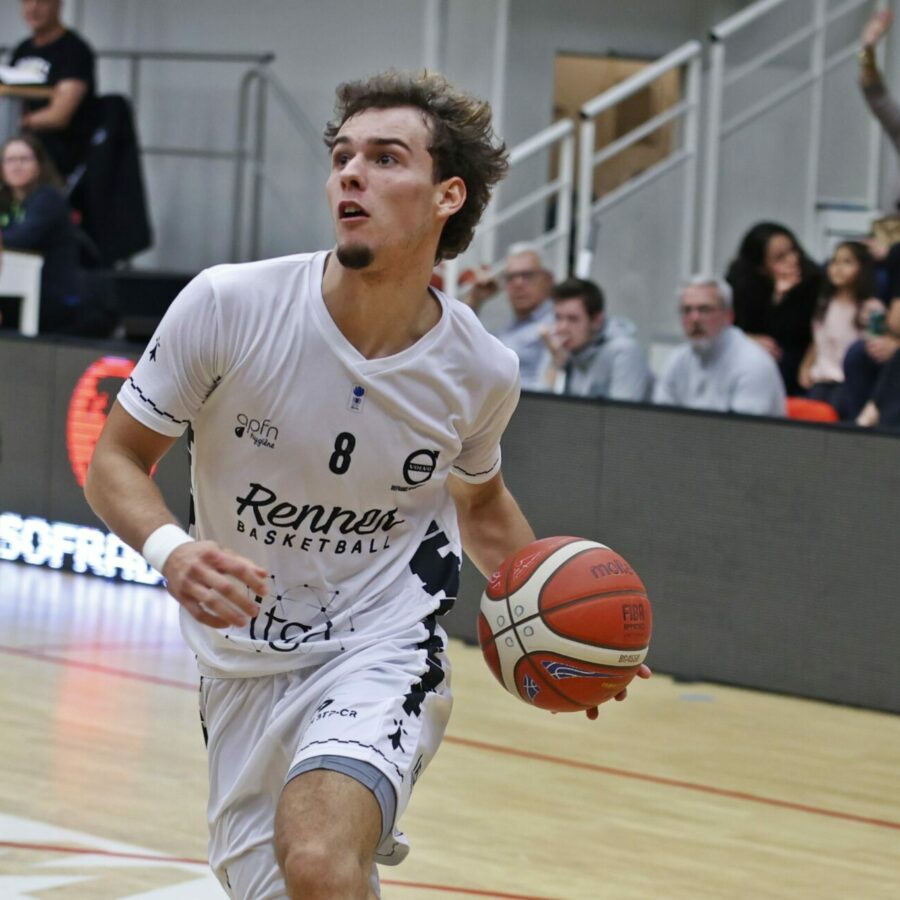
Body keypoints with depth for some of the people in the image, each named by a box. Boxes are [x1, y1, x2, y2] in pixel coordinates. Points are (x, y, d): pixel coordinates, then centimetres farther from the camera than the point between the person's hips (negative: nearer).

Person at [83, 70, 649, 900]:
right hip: (246, 664, 2)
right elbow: (116, 460, -6)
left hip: (383, 650, -2)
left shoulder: (481, 371, -8)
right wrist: (170, 550, -26)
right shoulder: (229, 305, -16)